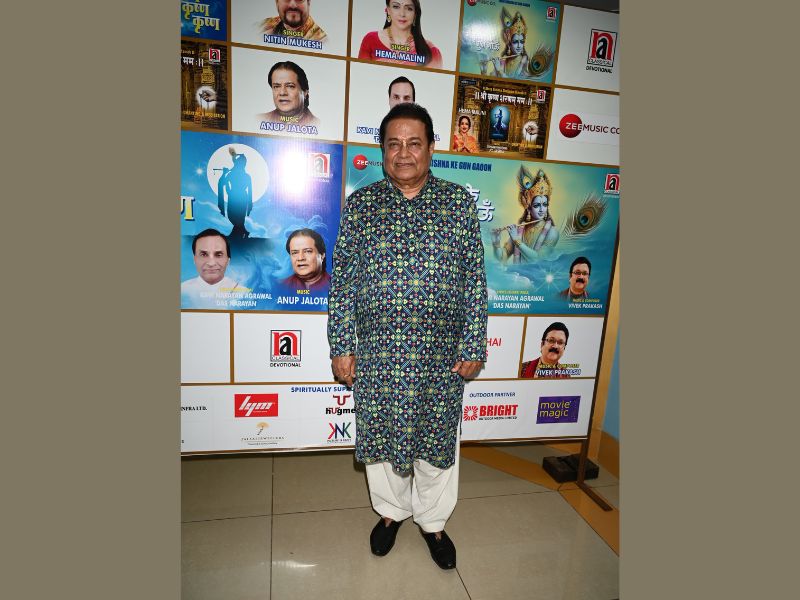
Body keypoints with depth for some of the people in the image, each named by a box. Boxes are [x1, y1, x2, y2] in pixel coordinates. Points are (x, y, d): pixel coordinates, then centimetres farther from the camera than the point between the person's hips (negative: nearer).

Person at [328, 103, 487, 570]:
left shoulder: (460, 203, -1)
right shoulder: (360, 204, 0)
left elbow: (475, 281, -1)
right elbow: (342, 282, 1)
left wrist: (474, 347, -4)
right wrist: (341, 346, -2)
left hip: (442, 355, 0)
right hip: (377, 354, 1)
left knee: (437, 439, 15)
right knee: (380, 436, 17)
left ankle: (433, 520, 41)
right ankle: (392, 511, 45)